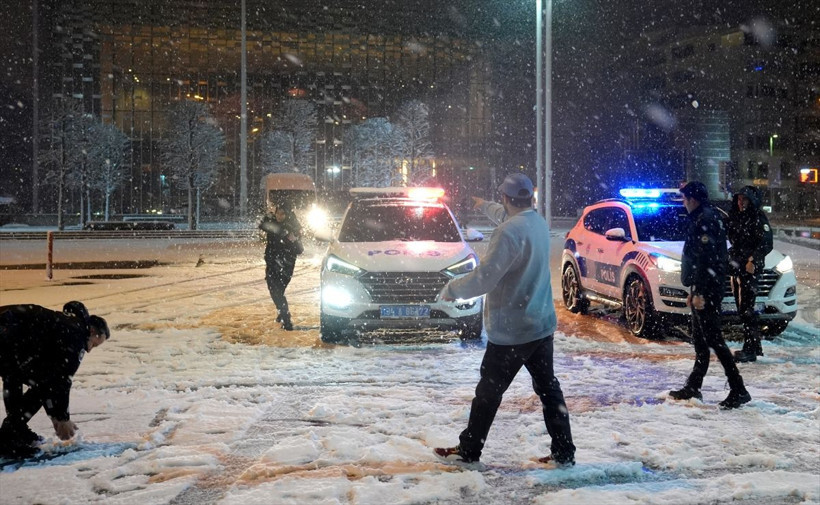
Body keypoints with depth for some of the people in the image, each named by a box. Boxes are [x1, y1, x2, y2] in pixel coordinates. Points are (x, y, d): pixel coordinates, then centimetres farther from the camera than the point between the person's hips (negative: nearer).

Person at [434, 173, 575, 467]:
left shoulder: (510, 231, -23)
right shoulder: (538, 223, 6)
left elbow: (484, 277, -25)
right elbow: (507, 216, 30)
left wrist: (451, 290, -9)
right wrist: (485, 207, 47)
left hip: (511, 330, -8)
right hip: (542, 325, 8)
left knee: (489, 391, 5)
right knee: (548, 388, 13)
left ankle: (468, 450, 17)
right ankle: (563, 452, 16)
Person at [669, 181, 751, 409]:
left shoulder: (705, 220, -16)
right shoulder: (701, 219, 16)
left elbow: (705, 259, -22)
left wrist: (699, 292, -23)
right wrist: (694, 290, 23)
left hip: (708, 289, -11)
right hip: (703, 289, 11)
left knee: (713, 339, -10)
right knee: (700, 340, 15)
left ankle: (738, 390, -9)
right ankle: (692, 388, 23)